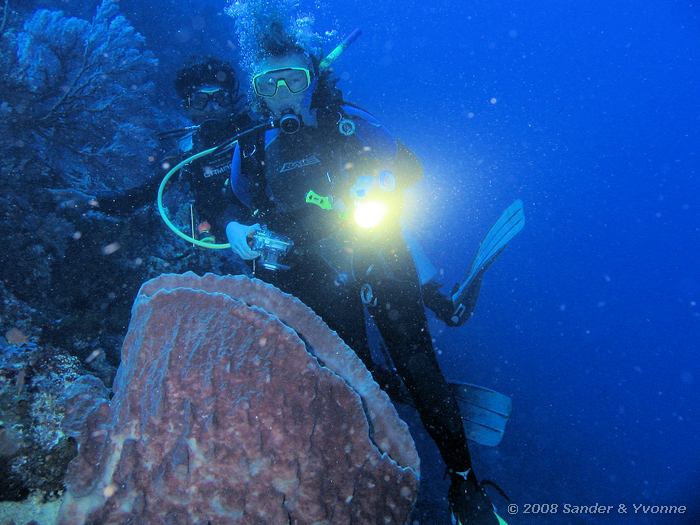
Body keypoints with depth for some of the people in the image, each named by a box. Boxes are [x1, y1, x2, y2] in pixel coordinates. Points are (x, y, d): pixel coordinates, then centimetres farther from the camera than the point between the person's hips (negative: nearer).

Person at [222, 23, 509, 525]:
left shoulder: (348, 121, 1)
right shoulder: (251, 149, 7)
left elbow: (410, 166, 1)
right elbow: (236, 205, 17)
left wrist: (378, 183, -18)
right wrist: (238, 230, -5)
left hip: (382, 258, -1)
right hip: (320, 277, 2)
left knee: (420, 366, -2)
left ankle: (464, 482, 17)